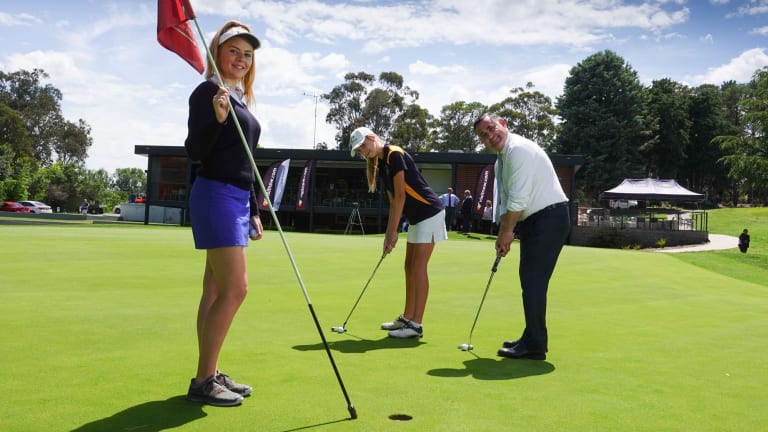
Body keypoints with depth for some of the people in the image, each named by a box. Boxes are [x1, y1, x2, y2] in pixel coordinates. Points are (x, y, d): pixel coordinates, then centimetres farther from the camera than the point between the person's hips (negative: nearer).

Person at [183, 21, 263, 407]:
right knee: (235, 288, -13)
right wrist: (217, 118, -30)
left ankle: (210, 374, 15)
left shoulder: (241, 99, 20)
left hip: (236, 199, 9)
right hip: (215, 196, -9)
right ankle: (202, 381, -3)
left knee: (217, 291, 9)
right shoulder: (208, 91, -6)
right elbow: (194, 150, -13)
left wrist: (254, 212, 21)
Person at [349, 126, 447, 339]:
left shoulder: (395, 155, -16)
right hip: (416, 218, 10)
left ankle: (416, 325, -4)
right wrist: (390, 233, 6)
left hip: (429, 213, -9)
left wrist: (392, 231, -17)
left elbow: (400, 196, -19)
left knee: (418, 268, -9)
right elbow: (393, 202, 11)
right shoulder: (381, 167, 11)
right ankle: (407, 318, 22)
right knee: (410, 268, 13)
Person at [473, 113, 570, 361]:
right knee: (529, 278, 14)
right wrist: (502, 233, 8)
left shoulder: (519, 149, -16)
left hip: (549, 217, -10)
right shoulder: (501, 158, 15)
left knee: (533, 280, -10)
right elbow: (504, 201, 18)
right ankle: (533, 338, 25)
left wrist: (508, 231, -12)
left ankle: (534, 345, -5)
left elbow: (518, 198, -21)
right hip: (534, 220, 10)